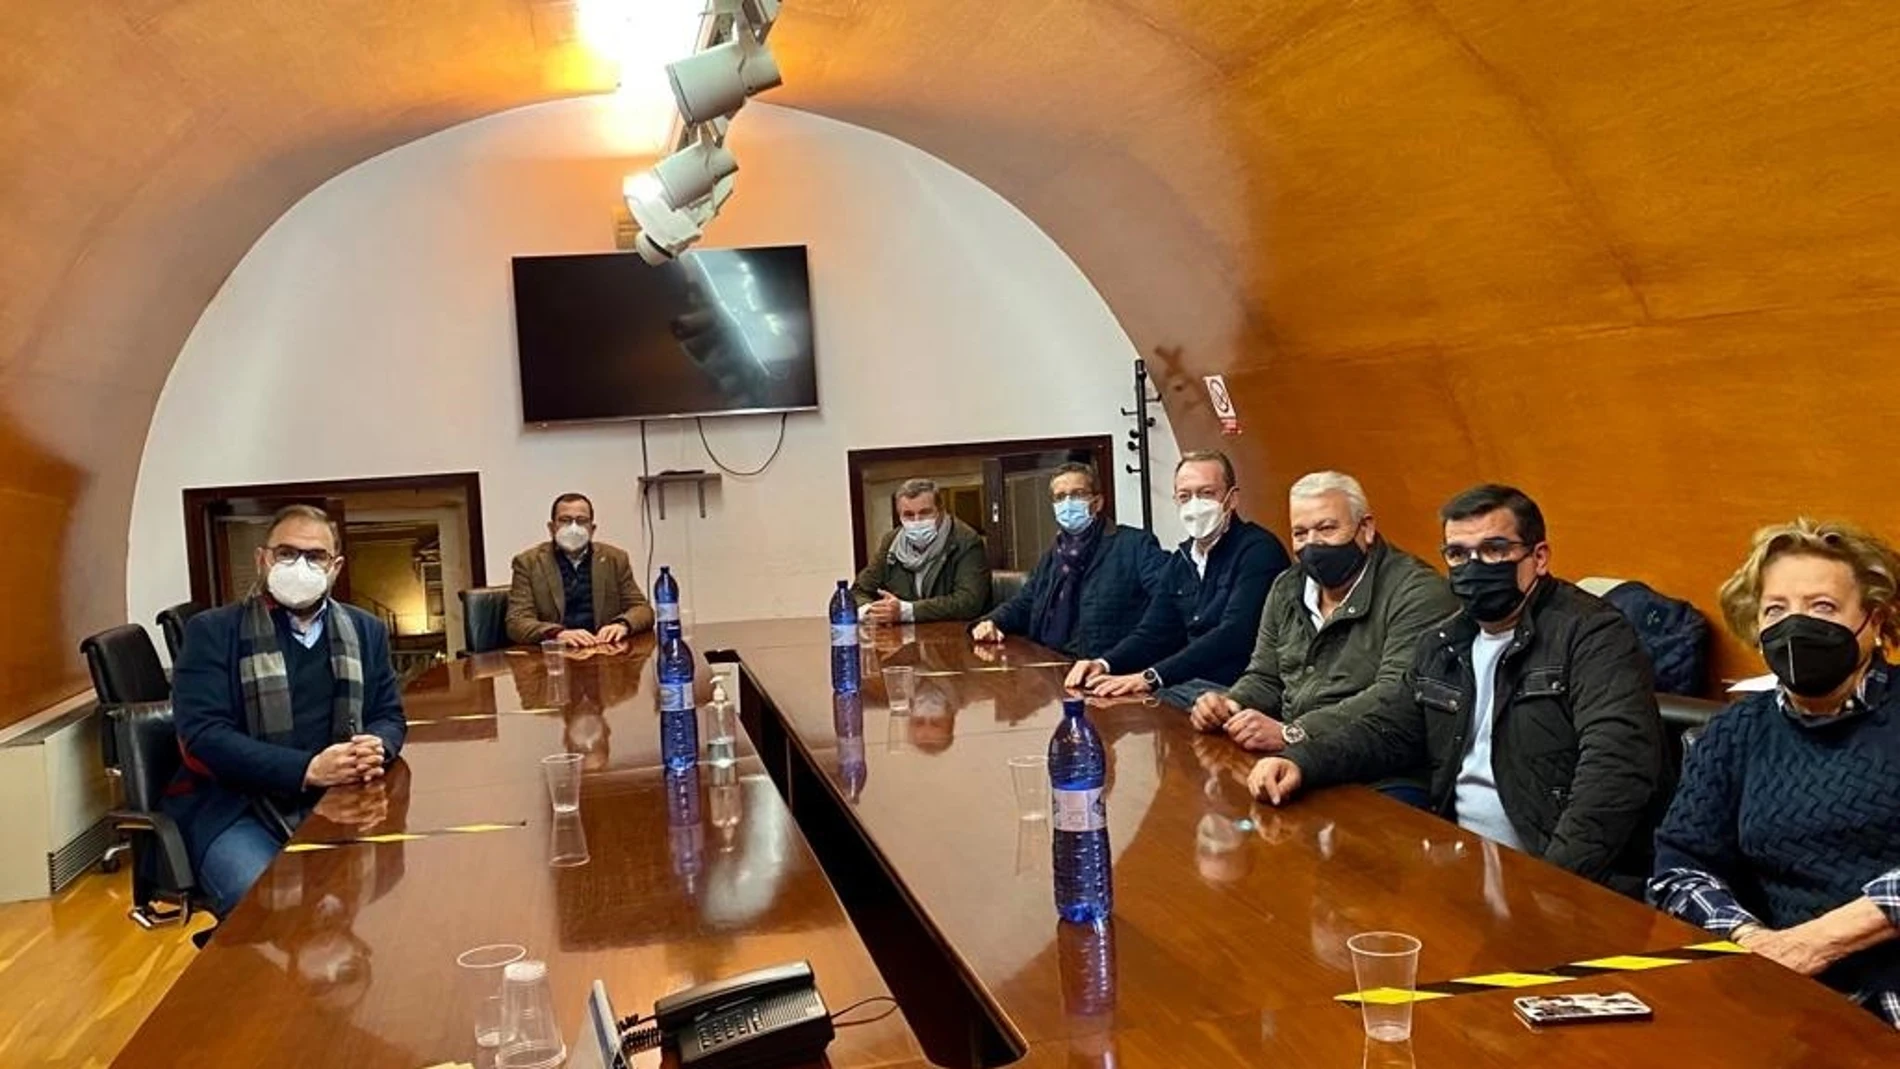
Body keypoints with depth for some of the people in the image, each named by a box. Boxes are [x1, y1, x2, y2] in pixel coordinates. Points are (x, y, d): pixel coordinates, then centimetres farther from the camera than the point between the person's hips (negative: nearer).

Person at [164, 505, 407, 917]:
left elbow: (390, 715, 15)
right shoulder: (212, 631, 3)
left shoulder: (366, 631, 15)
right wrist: (308, 770, -21)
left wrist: (376, 749, -12)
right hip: (235, 808, -3)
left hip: (337, 804, 4)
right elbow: (203, 736, -8)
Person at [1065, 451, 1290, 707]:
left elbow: (1233, 636, -22)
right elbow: (1154, 632, 15)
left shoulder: (1258, 550, -11)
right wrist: (1104, 664, -7)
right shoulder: (1180, 561, 14)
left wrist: (1150, 678, -28)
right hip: (1191, 683, 7)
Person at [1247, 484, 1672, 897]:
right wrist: (1300, 761, 1)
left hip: (1569, 879, -7)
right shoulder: (1442, 645, 13)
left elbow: (1617, 769, -21)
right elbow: (1391, 731, 19)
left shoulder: (1593, 634, -10)